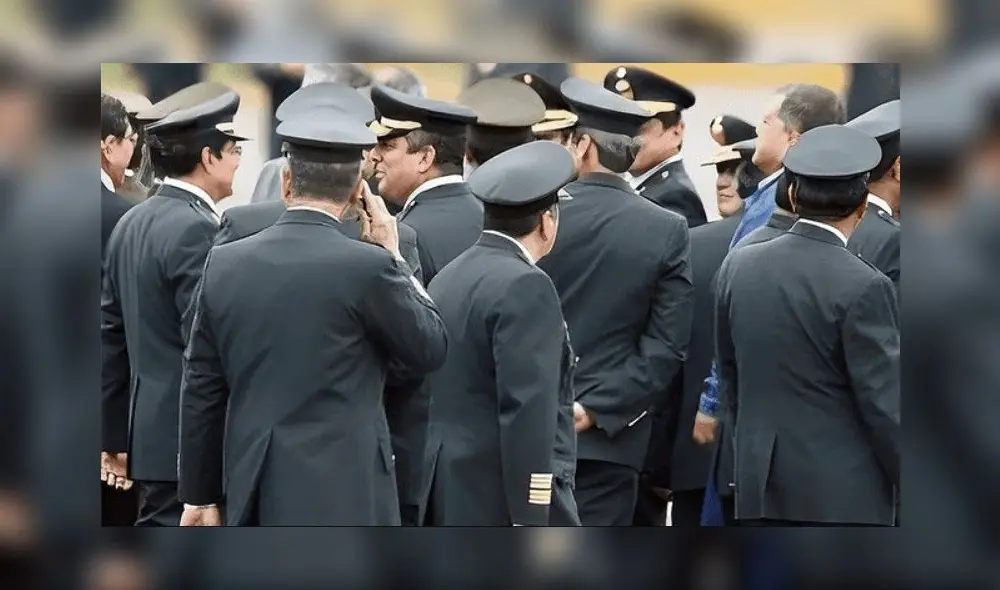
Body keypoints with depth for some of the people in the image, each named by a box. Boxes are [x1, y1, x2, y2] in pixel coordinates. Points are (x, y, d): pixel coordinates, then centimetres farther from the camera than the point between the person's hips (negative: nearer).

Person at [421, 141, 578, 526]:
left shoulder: (448, 278, 13)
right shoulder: (525, 287, -14)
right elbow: (527, 411, -20)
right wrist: (531, 522, -20)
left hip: (450, 491, 9)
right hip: (505, 496, -9)